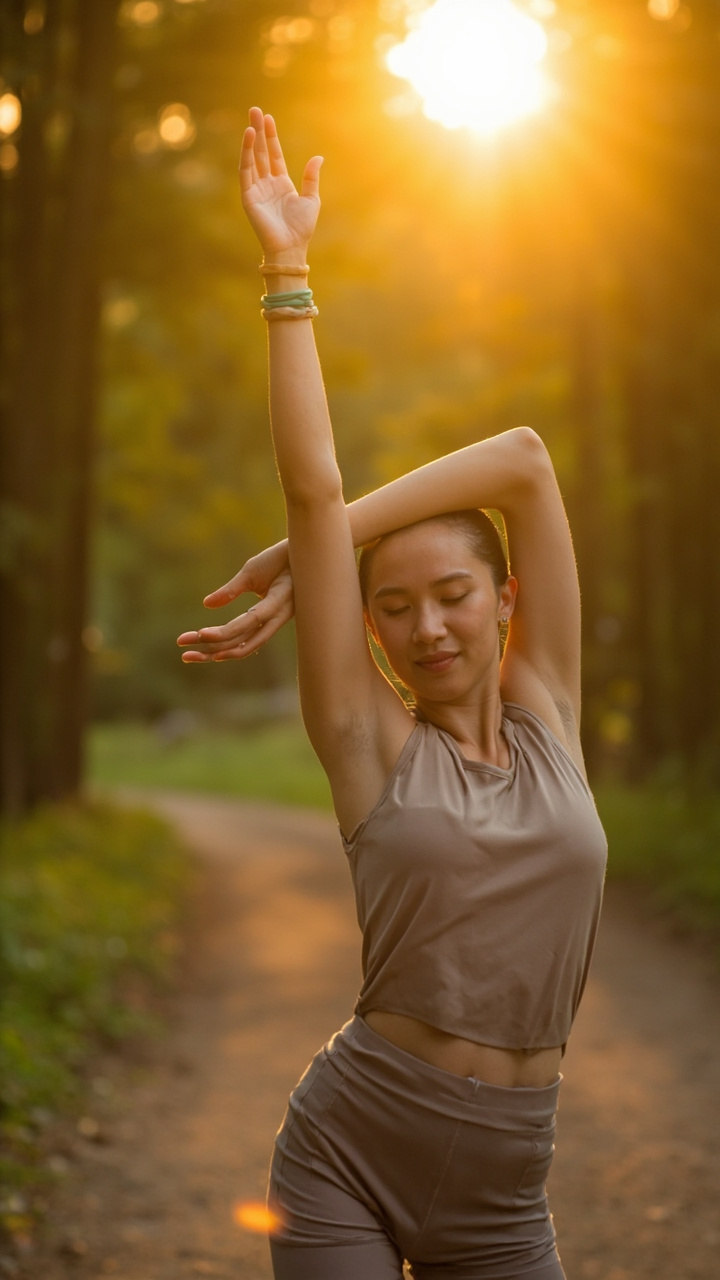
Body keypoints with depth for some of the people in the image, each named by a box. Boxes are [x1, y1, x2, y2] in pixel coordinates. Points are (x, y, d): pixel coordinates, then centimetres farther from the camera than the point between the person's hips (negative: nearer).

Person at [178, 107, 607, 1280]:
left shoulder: (547, 714, 3)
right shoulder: (368, 738, -4)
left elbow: (526, 461, -3)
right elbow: (313, 486, -8)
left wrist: (307, 554, 0)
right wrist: (287, 270, -7)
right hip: (347, 1153, -3)